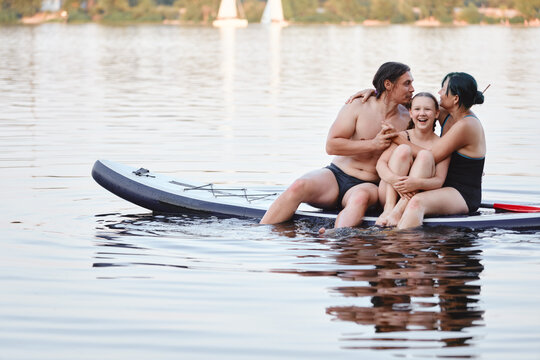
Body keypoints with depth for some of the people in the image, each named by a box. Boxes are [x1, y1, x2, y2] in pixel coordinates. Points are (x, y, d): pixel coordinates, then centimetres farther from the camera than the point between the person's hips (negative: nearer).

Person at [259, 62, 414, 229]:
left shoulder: (406, 119, 7)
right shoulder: (357, 107, 0)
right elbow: (331, 146, -7)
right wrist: (373, 144, -11)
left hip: (367, 184, 0)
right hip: (336, 174, 0)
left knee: (361, 197, -38)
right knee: (299, 187, -29)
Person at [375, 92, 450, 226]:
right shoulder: (402, 136, 7)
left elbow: (439, 181, -8)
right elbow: (381, 163, -5)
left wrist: (417, 183, -31)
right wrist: (394, 179, -29)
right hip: (389, 194, 1)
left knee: (425, 155, -20)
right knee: (403, 149, -16)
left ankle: (398, 212, -38)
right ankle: (389, 208, -33)